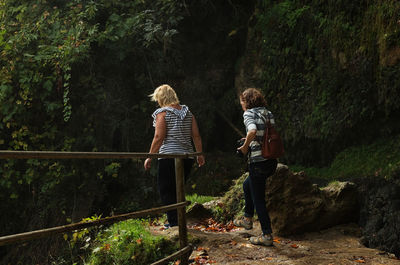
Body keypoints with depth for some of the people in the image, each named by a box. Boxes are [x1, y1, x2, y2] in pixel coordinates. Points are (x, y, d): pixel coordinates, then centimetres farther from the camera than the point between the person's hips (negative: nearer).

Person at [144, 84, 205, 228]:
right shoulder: (187, 112, 12)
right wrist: (200, 154, 16)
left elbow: (159, 137, -13)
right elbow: (196, 135, 9)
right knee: (177, 190, 18)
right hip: (187, 157, 7)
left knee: (166, 191, 0)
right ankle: (178, 221, 22)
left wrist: (150, 157, -8)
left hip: (169, 157, -7)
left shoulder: (162, 113, -5)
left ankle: (175, 223, -6)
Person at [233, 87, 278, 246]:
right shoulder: (268, 113, 12)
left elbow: (252, 131, -30)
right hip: (271, 161, 8)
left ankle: (267, 236, 6)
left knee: (258, 200, 2)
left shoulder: (249, 114, -10)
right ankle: (247, 219, 38)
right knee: (247, 185, 30)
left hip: (258, 162, -8)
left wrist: (245, 146, -14)